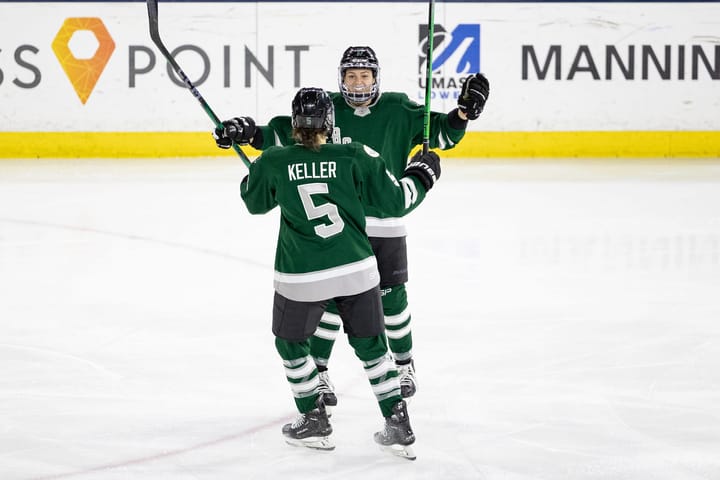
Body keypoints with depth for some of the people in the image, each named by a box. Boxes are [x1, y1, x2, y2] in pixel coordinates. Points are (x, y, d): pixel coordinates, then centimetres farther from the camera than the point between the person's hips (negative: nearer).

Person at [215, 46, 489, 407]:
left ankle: (404, 365, 29)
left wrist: (463, 112, -18)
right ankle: (317, 371, 13)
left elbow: (441, 132, -1)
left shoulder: (398, 110, -3)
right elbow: (283, 135, 2)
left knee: (392, 296, 7)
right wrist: (249, 133, -13)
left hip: (385, 222, 0)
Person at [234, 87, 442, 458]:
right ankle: (399, 427, 15)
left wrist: (256, 171, 32)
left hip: (300, 277, -1)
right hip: (357, 271, 2)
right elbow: (396, 200, -1)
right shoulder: (356, 157, -8)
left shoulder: (274, 162, -7)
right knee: (371, 345, 16)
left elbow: (254, 202, 13)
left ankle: (314, 421, 27)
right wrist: (421, 176, 18)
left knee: (291, 342, 23)